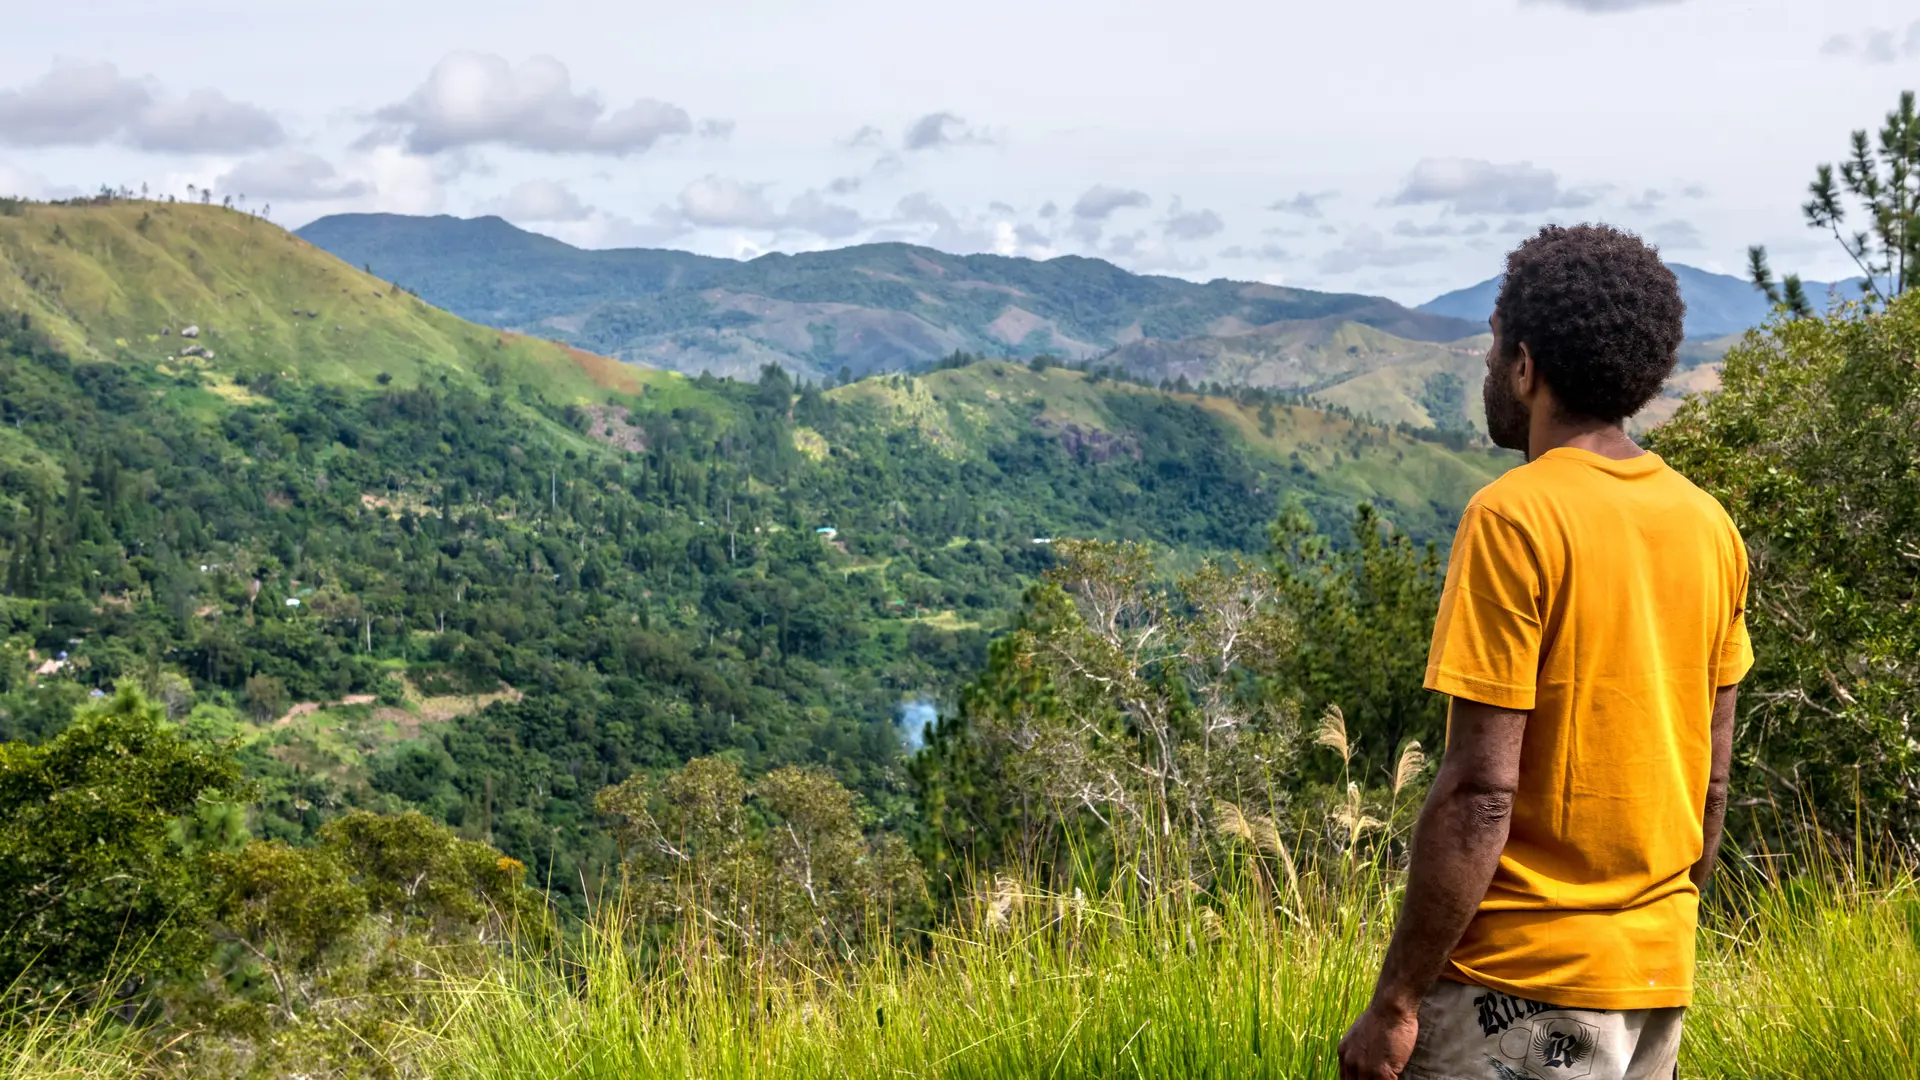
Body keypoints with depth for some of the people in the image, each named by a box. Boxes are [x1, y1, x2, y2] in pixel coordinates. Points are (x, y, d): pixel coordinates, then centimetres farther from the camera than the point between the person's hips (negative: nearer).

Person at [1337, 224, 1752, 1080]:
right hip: (1659, 979, 8)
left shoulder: (1515, 519, -16)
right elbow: (1711, 776, 12)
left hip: (1523, 985, -8)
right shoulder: (1707, 525, 6)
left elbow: (1481, 791, -20)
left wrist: (1394, 1003, -14)